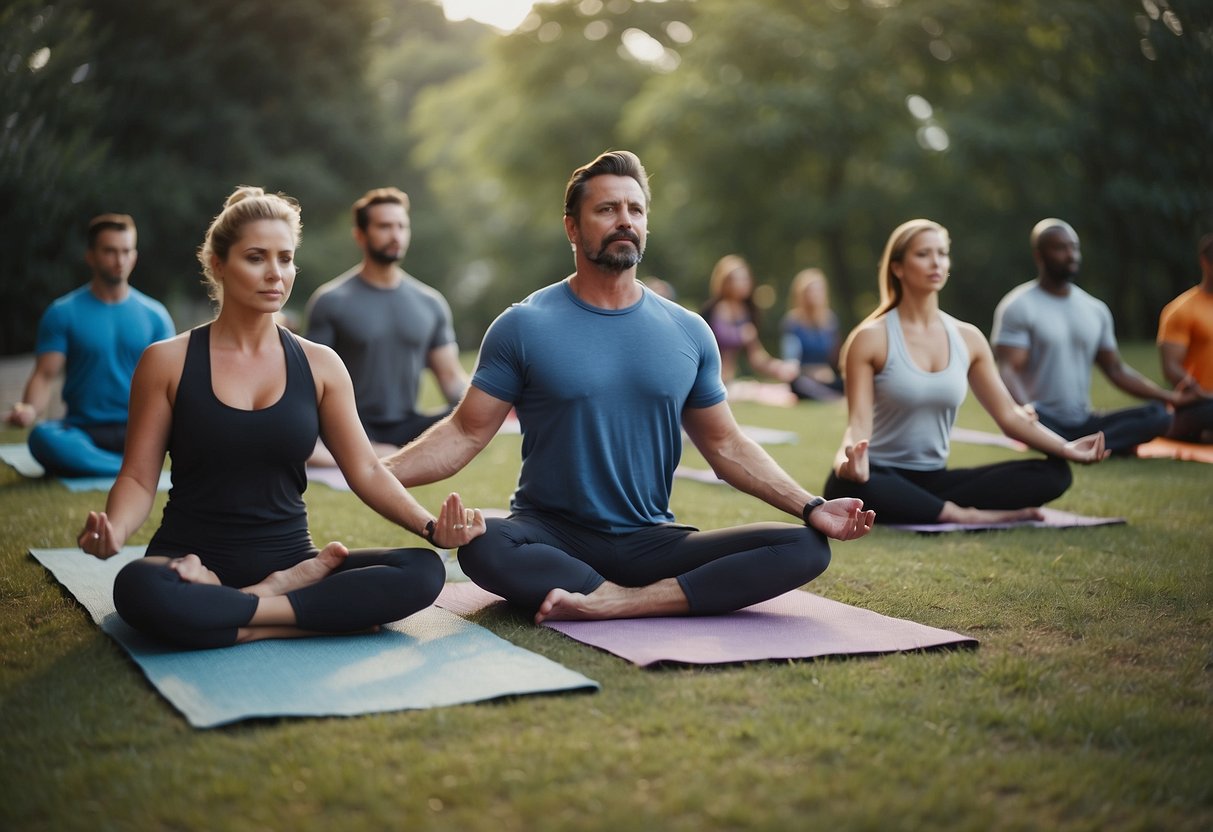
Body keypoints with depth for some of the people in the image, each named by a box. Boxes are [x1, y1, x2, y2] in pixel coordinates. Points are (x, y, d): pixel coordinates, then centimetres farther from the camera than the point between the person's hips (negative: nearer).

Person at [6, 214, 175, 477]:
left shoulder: (155, 315, 7)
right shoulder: (62, 314, 2)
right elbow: (45, 376, -4)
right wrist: (30, 410, -26)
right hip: (83, 432, -1)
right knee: (43, 438, -36)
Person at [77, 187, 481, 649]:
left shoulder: (320, 365, 6)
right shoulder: (168, 362, 0)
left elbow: (366, 470, 5)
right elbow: (139, 477, 0)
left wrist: (430, 526, -12)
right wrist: (113, 530, -23)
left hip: (287, 556, 3)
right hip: (194, 558, -2)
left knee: (422, 572, -23)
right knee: (138, 589, -39)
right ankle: (298, 596, -19)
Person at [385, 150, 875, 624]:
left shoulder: (688, 332, 7)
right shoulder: (523, 327, -1)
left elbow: (725, 446, 13)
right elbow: (467, 432, -2)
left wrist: (811, 508, 3)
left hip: (651, 542, 4)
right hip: (552, 537, -3)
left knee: (806, 548, -18)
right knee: (482, 547, -37)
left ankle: (618, 603, -28)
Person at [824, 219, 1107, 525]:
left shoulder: (968, 338, 8)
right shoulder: (870, 339, -7)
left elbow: (1010, 414, 7)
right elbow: (859, 423, -15)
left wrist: (1065, 448, -9)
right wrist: (850, 458, -38)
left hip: (934, 480, 5)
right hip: (883, 479, -5)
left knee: (1052, 473, -14)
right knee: (849, 484, -42)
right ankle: (962, 516, -25)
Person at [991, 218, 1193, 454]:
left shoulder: (1096, 310, 13)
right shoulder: (1018, 307, -6)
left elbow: (1116, 370, 19)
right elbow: (1008, 370, -17)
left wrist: (1169, 396, 7)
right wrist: (1026, 410, -37)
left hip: (1084, 424, 6)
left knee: (1158, 415, -15)